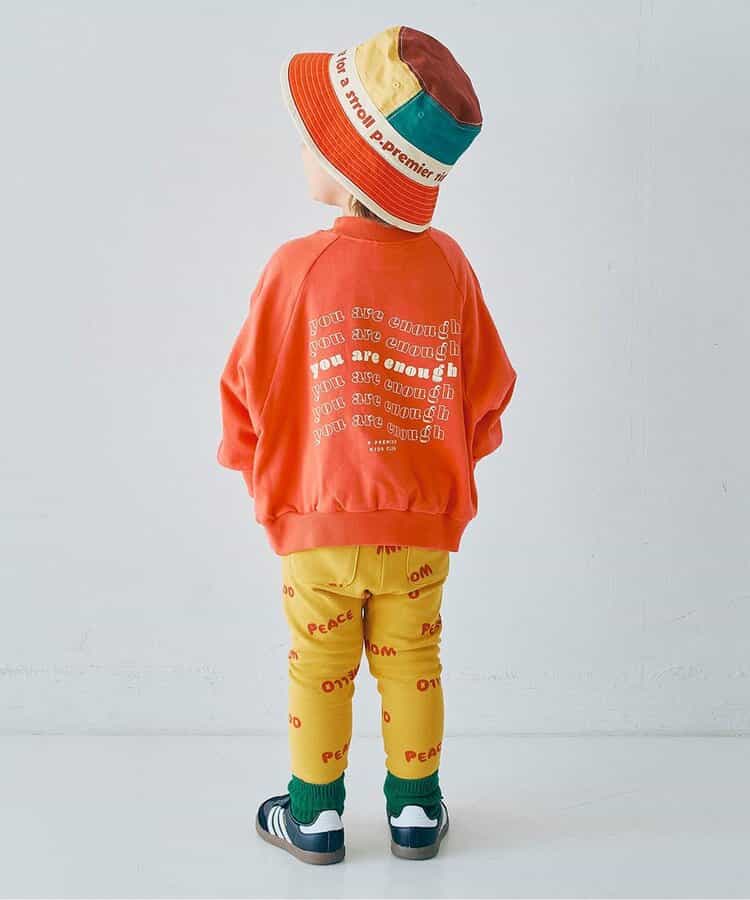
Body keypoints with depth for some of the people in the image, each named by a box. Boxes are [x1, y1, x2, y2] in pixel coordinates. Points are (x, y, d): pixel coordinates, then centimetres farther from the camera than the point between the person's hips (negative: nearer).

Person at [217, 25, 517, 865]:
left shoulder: (297, 266, -16)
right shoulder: (447, 263, -7)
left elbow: (250, 389, -8)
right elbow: (487, 389, 2)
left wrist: (257, 470, 11)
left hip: (316, 524, -2)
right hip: (420, 524, 3)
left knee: (320, 669, 13)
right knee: (411, 666, 16)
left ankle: (314, 814, 26)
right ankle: (416, 810, 28)